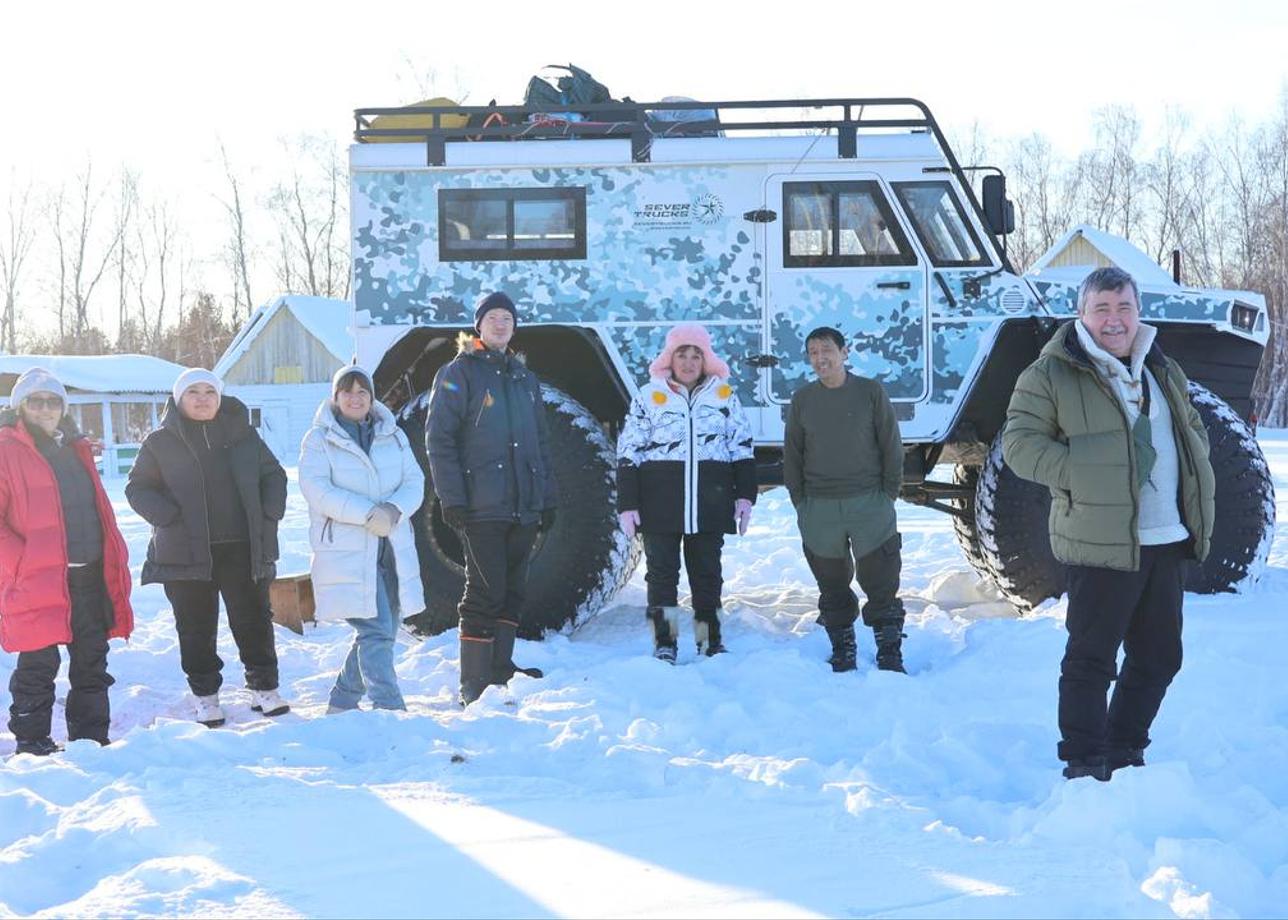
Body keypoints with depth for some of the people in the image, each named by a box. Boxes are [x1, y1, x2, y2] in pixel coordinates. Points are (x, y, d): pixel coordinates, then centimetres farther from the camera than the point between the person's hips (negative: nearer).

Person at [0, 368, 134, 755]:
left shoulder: (74, 449, 16)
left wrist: (114, 561, 12)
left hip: (90, 577, 7)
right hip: (37, 582, -7)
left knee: (92, 663, 12)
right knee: (39, 666, 1)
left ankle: (92, 739, 23)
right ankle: (32, 744, 14)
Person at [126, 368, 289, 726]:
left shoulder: (243, 434, 8)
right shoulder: (161, 442, 2)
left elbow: (274, 476, 14)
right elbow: (138, 488, 5)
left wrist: (269, 513, -2)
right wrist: (168, 517, -11)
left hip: (243, 548, 1)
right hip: (187, 550, -1)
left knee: (254, 620, 7)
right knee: (197, 627, 5)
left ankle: (264, 687, 19)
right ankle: (206, 696, 16)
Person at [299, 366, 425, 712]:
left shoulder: (393, 436, 14)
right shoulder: (319, 439, 0)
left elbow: (414, 482, 7)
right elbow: (317, 489, -12)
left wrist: (395, 510, -15)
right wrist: (368, 513, -20)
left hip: (393, 549, 6)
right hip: (345, 551, -6)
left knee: (380, 632, 11)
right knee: (376, 632, -14)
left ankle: (343, 701, 28)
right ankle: (390, 709, -13)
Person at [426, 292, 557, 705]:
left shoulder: (524, 378, 18)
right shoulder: (458, 373, -1)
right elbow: (439, 440, -7)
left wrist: (548, 498, 14)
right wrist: (452, 498, -15)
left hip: (524, 507, 6)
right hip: (481, 507, -6)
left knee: (512, 589, 10)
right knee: (485, 591, -7)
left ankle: (501, 667, 21)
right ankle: (474, 683, -1)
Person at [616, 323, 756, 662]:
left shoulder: (725, 395, 9)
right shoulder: (648, 396, 4)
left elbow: (742, 449, 12)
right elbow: (629, 454, 3)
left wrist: (745, 495, 4)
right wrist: (627, 504, -3)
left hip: (710, 503, 1)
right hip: (660, 503, -1)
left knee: (707, 571, 8)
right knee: (662, 571, 2)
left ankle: (710, 640, 18)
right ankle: (664, 643, 9)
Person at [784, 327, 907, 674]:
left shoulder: (871, 392, 0)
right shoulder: (802, 399, 6)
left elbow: (891, 446, 2)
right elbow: (792, 454, 11)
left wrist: (888, 494, -3)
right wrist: (800, 501, 4)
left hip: (869, 503, -2)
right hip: (818, 510, 2)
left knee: (881, 585, -2)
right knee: (832, 589, 9)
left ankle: (890, 657, 4)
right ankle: (842, 657, 19)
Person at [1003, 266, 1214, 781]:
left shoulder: (1164, 372, 17)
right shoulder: (1051, 375, -4)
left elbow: (1193, 429, 27)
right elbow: (1019, 443, -9)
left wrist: (1196, 482, 7)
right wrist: (1079, 476, -20)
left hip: (1168, 543, 7)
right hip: (1101, 542, -7)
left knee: (1159, 657, 14)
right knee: (1092, 659, -3)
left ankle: (1124, 752, 30)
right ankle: (1084, 766, 9)